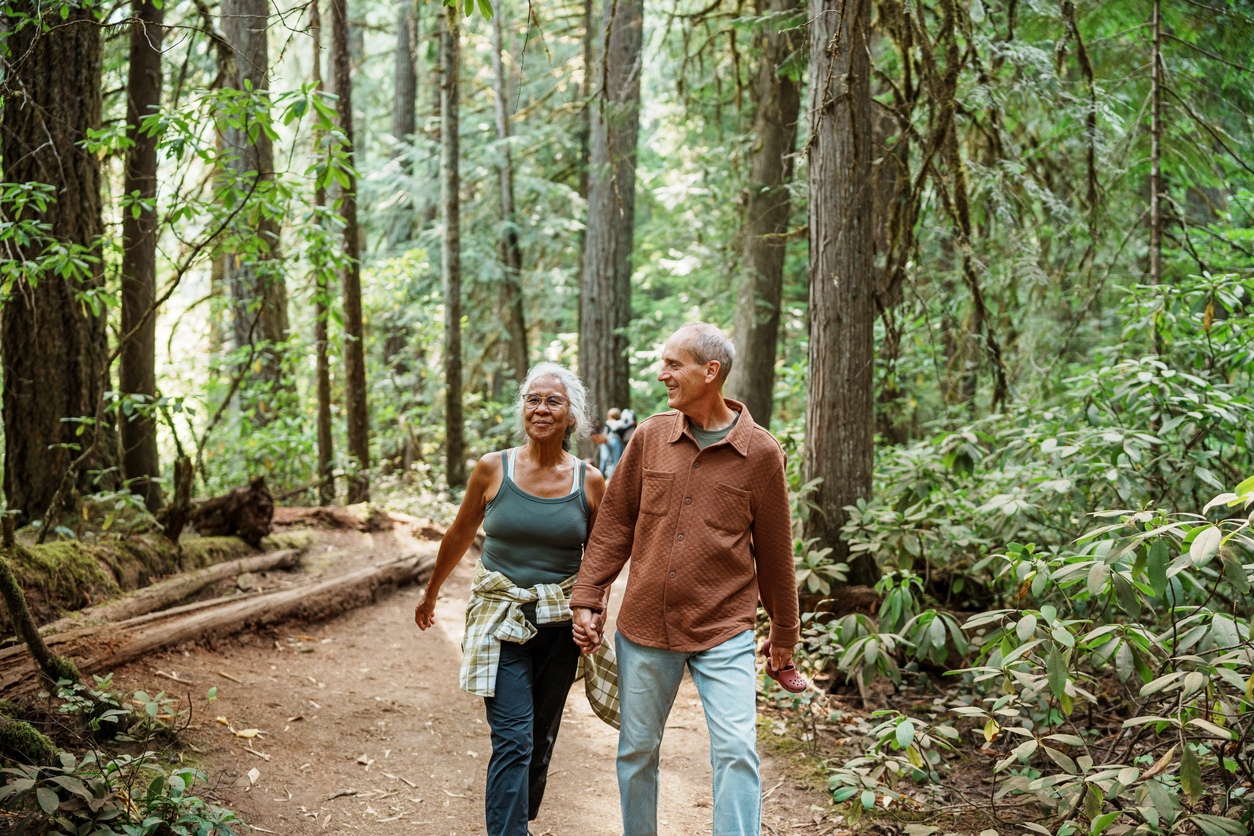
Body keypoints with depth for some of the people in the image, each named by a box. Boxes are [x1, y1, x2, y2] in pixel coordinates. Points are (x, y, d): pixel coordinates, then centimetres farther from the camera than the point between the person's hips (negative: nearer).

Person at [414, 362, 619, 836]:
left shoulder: (589, 482, -1)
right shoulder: (493, 469, -4)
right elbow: (459, 536, 10)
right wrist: (430, 595, 20)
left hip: (560, 623, 2)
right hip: (502, 618, -2)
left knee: (541, 736, 14)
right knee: (513, 738, -11)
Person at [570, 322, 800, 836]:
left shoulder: (760, 452, -5)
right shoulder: (649, 437, 2)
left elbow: (774, 549, 3)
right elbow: (614, 524, 8)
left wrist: (784, 633, 10)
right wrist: (586, 600, 3)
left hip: (724, 632, -3)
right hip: (644, 627, 3)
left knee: (737, 752, -8)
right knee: (636, 751, 12)